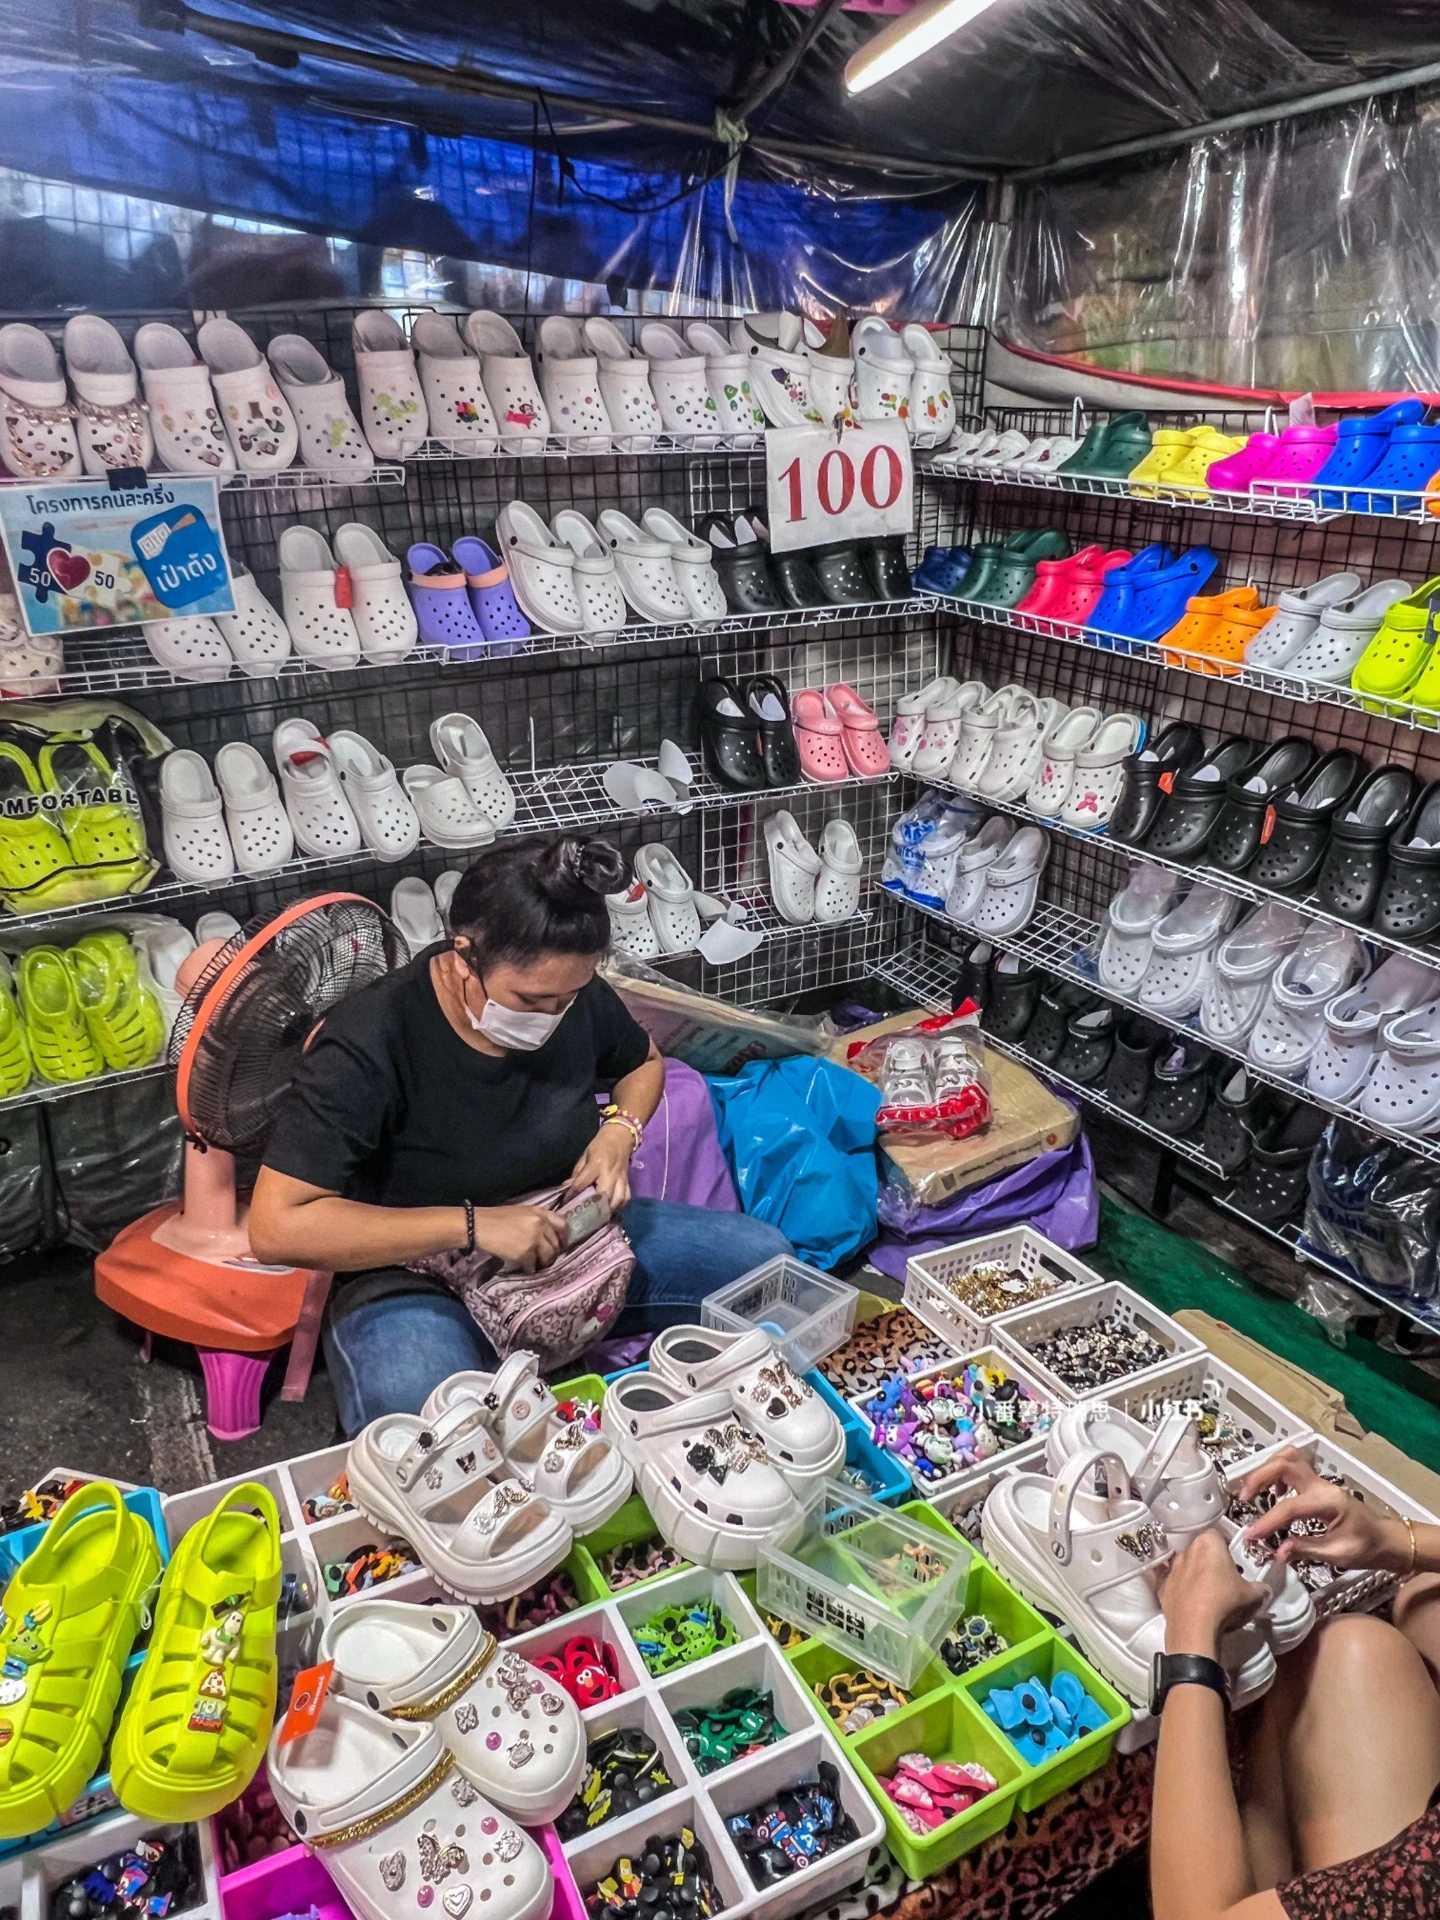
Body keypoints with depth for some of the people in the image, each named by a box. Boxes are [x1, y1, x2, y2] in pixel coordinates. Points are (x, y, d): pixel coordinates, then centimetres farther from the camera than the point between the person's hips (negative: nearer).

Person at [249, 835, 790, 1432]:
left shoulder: (575, 996, -8)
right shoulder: (367, 1046, -25)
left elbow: (642, 1062, 15)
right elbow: (276, 1227, -28)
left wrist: (620, 1131, -8)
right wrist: (473, 1226, -31)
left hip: (567, 1238, 5)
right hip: (418, 1278, -5)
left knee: (764, 1256, -8)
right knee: (419, 1414, -39)